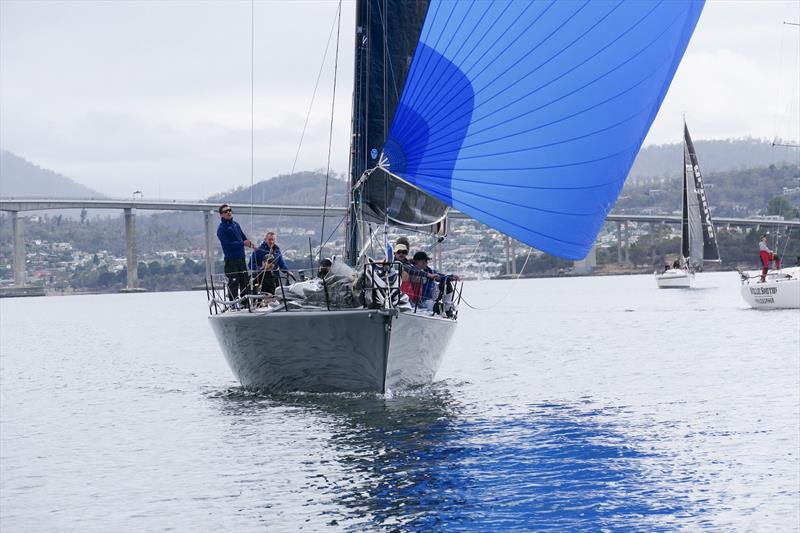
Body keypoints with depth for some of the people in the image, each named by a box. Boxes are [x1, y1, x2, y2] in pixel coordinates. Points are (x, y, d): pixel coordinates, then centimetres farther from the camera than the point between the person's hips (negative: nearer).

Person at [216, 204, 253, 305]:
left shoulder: (235, 224, 14)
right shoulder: (221, 228, -9)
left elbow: (243, 237, 22)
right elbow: (227, 244, -18)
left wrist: (249, 242, 1)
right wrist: (243, 243, -19)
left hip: (241, 258, 7)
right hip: (231, 259, -7)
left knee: (245, 281, 10)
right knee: (233, 282, -8)